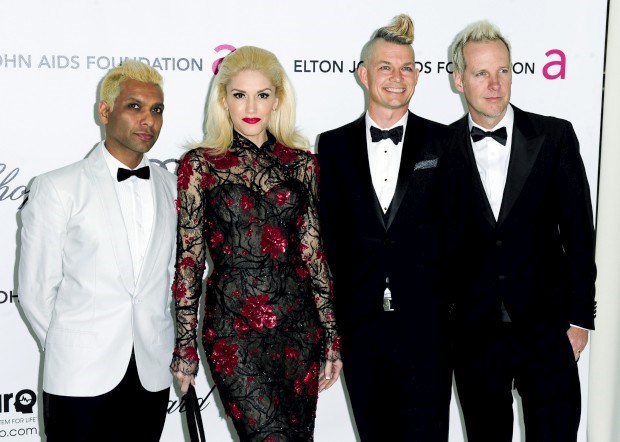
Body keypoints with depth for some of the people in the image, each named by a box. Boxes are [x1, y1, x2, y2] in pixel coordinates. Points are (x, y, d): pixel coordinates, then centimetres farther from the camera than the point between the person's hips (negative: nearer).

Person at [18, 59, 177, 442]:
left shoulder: (171, 187, 7)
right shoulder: (56, 188, -4)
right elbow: (36, 289, -1)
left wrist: (164, 346, 8)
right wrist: (69, 351, 3)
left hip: (154, 375, 3)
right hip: (80, 379, -3)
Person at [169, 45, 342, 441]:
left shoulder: (301, 163, 7)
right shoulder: (199, 165, 0)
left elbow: (313, 250, 8)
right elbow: (189, 258, 0)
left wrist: (331, 335, 6)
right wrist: (185, 345, 0)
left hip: (298, 325, 3)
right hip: (232, 328, -3)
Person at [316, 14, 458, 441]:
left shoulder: (443, 142, 3)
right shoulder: (334, 145, 7)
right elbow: (328, 234, 4)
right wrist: (334, 316, -1)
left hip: (425, 322, -1)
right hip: (359, 323, 2)